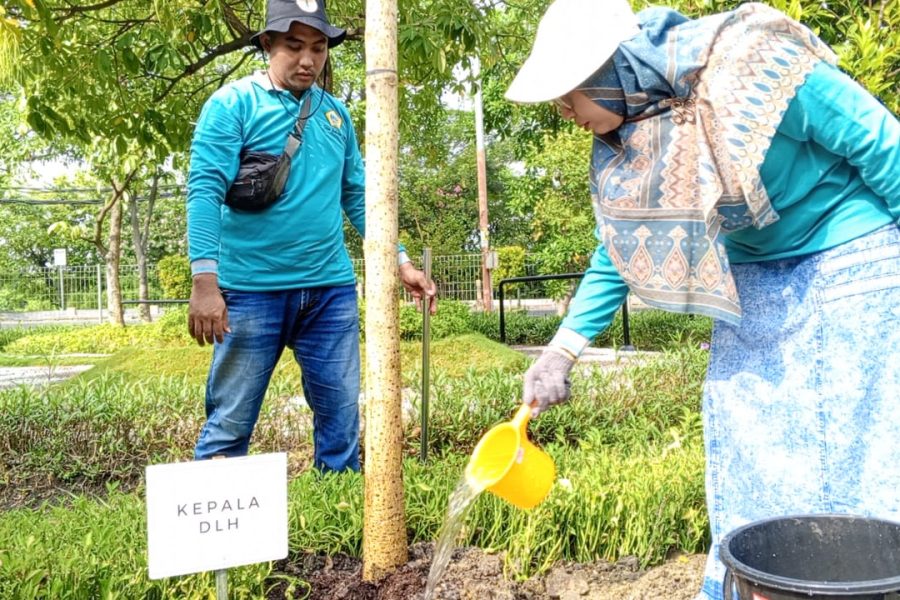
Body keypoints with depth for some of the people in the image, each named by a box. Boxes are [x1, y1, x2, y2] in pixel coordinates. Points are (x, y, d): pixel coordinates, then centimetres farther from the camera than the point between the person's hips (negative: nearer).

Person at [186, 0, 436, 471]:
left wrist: (401, 262, 9)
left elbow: (358, 197, 16)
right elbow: (205, 190, -12)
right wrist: (205, 280, -23)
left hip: (330, 290, 5)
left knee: (342, 417, 11)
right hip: (252, 290, -4)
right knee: (229, 423, 4)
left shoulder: (335, 113, 12)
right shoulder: (233, 104, -3)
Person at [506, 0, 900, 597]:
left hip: (851, 267, -6)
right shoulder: (622, 144, -5)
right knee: (748, 468, 11)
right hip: (753, 286, 6)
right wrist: (561, 351, 4)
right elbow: (618, 249, 6)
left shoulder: (748, 66, -26)